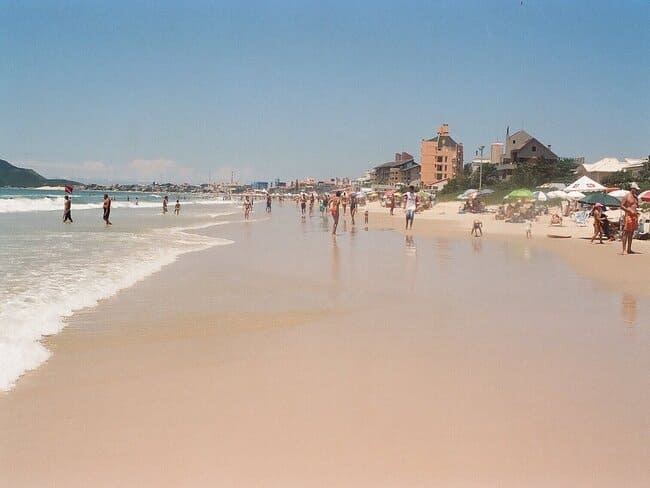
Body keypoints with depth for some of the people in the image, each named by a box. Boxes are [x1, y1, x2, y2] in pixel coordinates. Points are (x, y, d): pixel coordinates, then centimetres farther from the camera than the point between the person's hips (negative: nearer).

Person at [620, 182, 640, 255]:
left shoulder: (636, 198, 16)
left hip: (635, 216, 8)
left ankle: (629, 249, 14)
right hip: (628, 216, -8)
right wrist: (630, 211, -18)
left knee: (631, 234, 10)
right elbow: (621, 206, -10)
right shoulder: (627, 196, -6)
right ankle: (624, 250, -10)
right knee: (626, 233, -8)